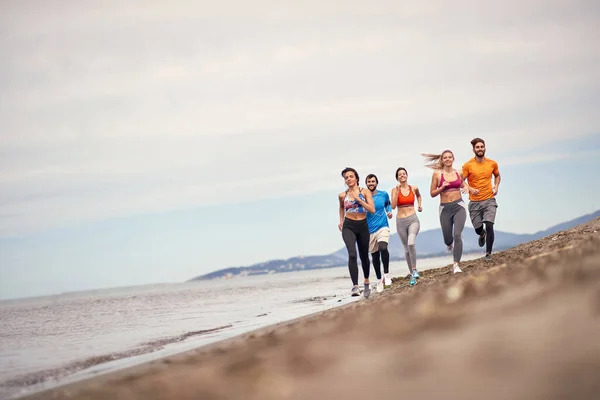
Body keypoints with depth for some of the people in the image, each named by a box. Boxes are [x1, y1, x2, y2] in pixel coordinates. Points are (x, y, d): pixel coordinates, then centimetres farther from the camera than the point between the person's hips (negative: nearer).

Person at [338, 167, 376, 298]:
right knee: (352, 254, -22)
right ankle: (355, 286, -29)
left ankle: (366, 282, 40)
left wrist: (358, 199, -15)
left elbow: (372, 209, -11)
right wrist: (341, 221, 16)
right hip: (348, 227, -1)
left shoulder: (365, 192, -1)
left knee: (364, 256, 13)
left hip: (363, 226, 1)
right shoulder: (342, 195, 4)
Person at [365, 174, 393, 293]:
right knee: (375, 256, 10)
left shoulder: (383, 194, 2)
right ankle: (379, 280, 27)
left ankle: (386, 274, -10)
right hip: (369, 230, 1)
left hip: (382, 227, -1)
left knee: (383, 248, -28)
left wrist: (389, 211, 3)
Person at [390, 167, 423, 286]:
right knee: (407, 248, 7)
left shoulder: (414, 188, 3)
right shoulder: (395, 190, -1)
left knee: (411, 243, -26)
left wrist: (420, 205, 13)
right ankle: (412, 274, 19)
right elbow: (393, 206, -14)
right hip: (400, 221, 1)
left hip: (413, 219, -1)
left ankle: (414, 269, -13)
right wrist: (397, 191, -17)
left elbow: (419, 196, 28)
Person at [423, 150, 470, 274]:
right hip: (445, 208, 0)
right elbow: (432, 193, 2)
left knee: (457, 235, -19)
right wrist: (442, 187, -15)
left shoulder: (458, 173, 5)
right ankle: (450, 244, 51)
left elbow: (464, 185, 23)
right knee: (447, 239, 10)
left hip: (459, 207, 0)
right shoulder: (437, 174, -1)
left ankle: (456, 265, -15)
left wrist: (466, 188, -1)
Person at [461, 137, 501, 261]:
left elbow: (497, 176, 22)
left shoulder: (492, 164, 3)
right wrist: (470, 189, -21)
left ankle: (488, 253, -4)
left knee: (489, 226, -16)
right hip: (474, 202, 0)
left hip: (489, 200, 0)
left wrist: (496, 186, 4)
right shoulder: (468, 165, -6)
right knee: (478, 229, 7)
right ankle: (482, 234, 46)